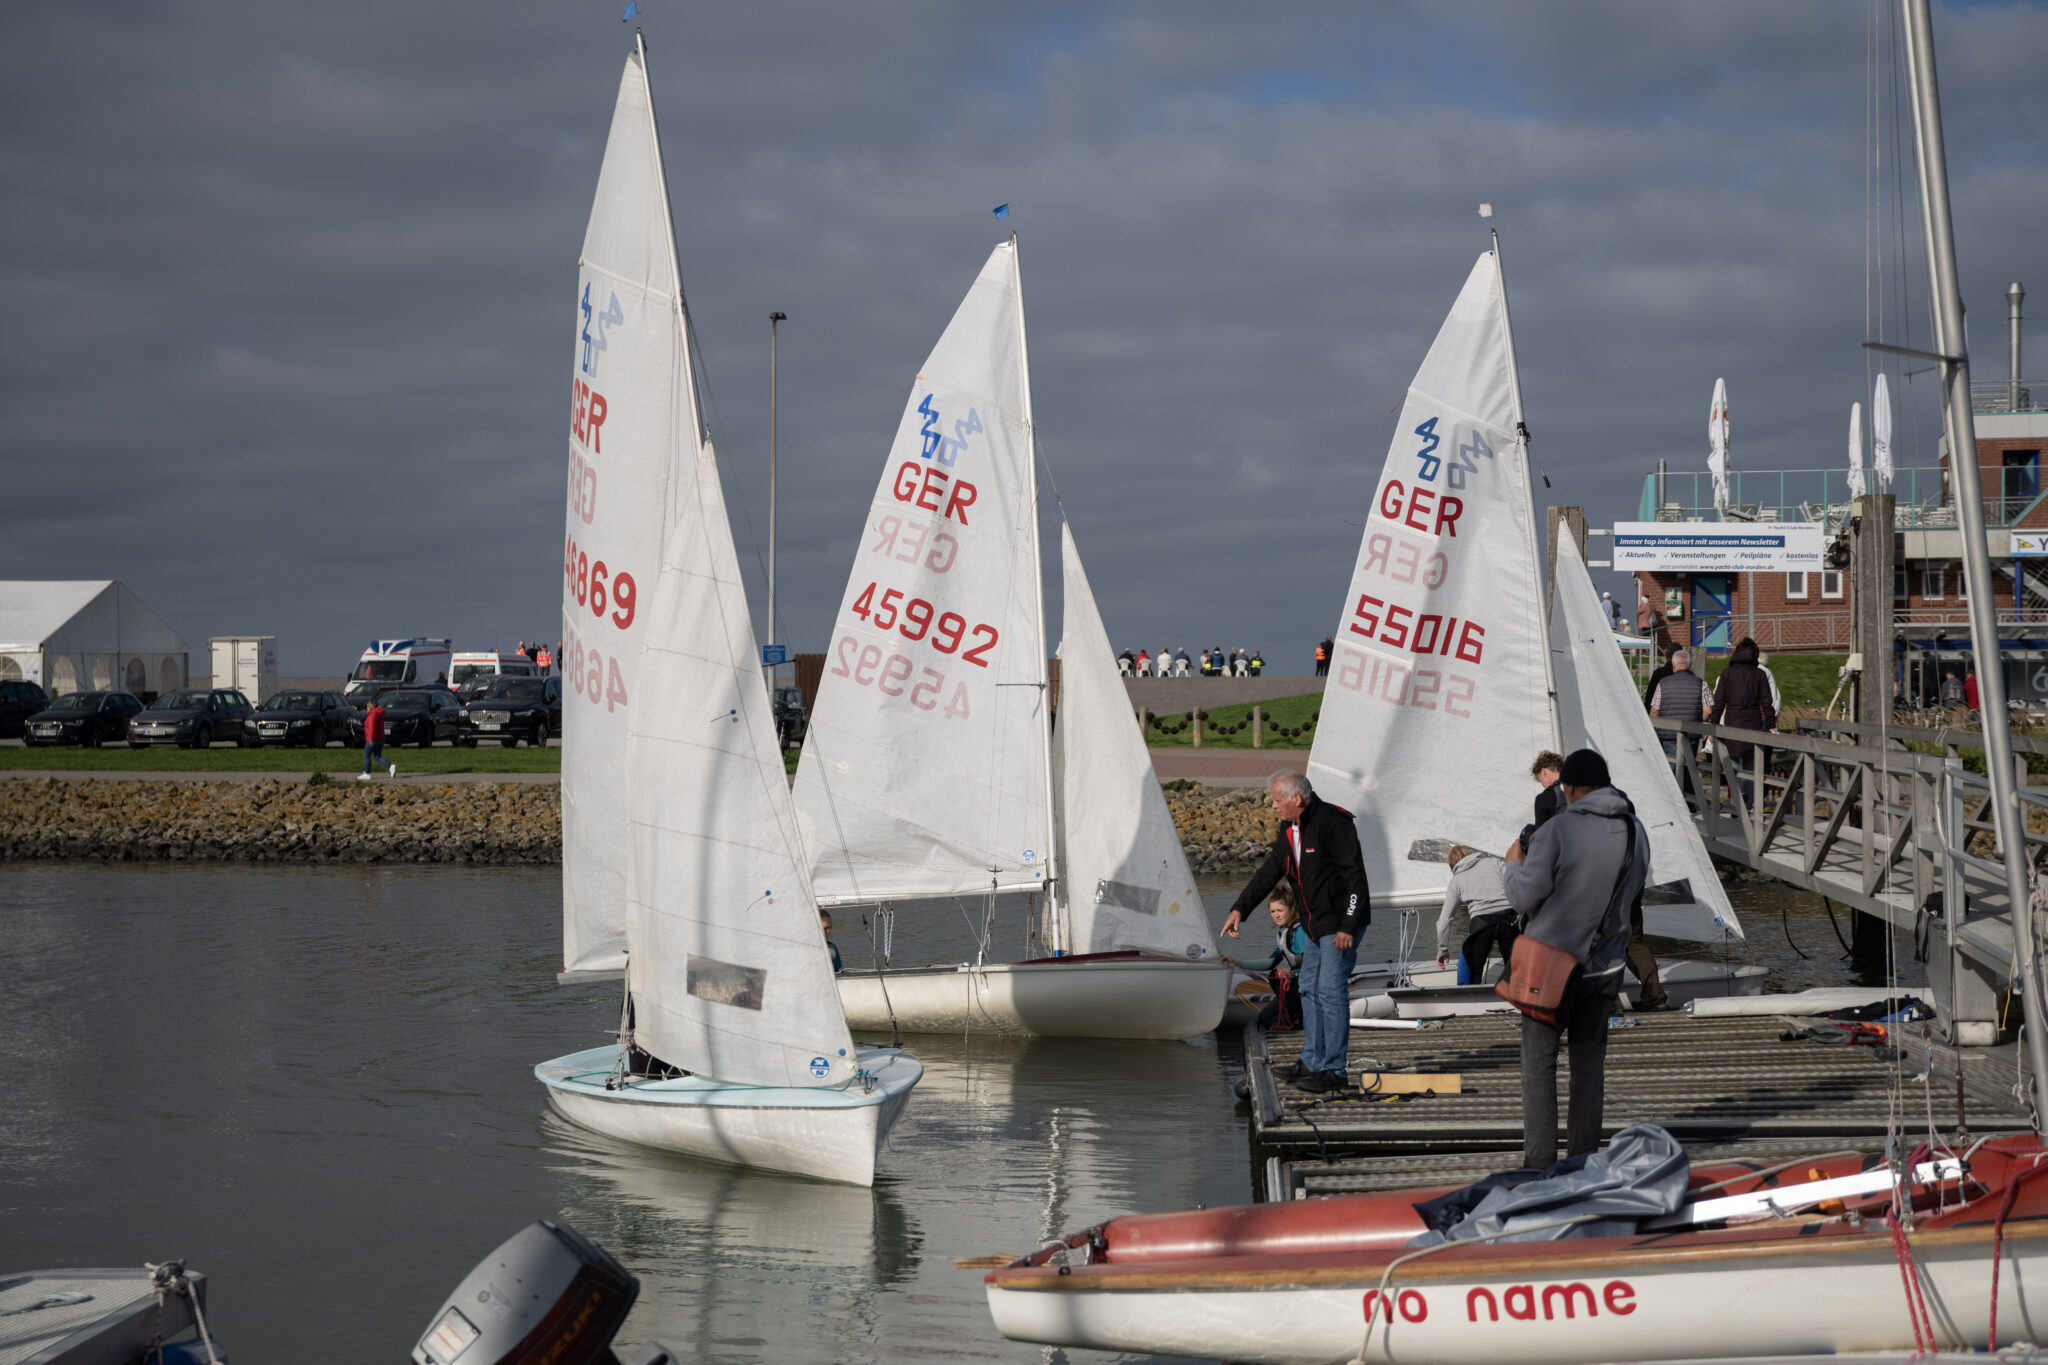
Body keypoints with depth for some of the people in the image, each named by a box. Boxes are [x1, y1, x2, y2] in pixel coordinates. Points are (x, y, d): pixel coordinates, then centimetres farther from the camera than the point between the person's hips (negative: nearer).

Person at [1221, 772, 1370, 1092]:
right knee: (1310, 990, 13)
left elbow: (1355, 876, -20)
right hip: (1317, 925, 10)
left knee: (1331, 990, -11)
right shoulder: (1290, 830, 10)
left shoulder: (1332, 823, -19)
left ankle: (1333, 1071, -9)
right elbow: (1269, 871, 17)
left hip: (1341, 924, -10)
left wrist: (1347, 927, -22)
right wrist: (1239, 908, 9)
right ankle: (1312, 1063, 21)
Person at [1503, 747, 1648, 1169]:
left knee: (1539, 1063, 4)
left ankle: (1539, 1163, 2)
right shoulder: (1636, 832, -1)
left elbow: (1525, 897, -17)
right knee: (1589, 1063, 14)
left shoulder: (1558, 830, -19)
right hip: (1605, 965, 5)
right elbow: (1633, 893, 10)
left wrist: (1514, 863, 1)